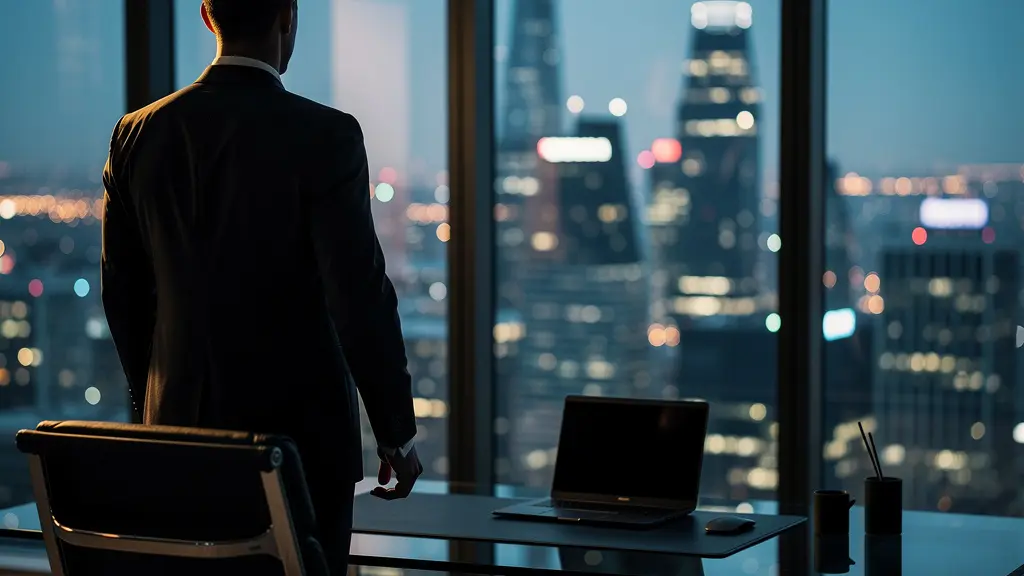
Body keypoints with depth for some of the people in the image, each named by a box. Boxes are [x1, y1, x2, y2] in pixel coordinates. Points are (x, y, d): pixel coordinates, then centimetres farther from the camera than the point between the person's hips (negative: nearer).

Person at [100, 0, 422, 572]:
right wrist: (398, 432, -5)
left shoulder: (138, 135, 1)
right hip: (299, 431, -4)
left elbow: (123, 293, 8)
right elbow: (361, 296, -15)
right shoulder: (323, 137, -14)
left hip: (181, 427, 5)